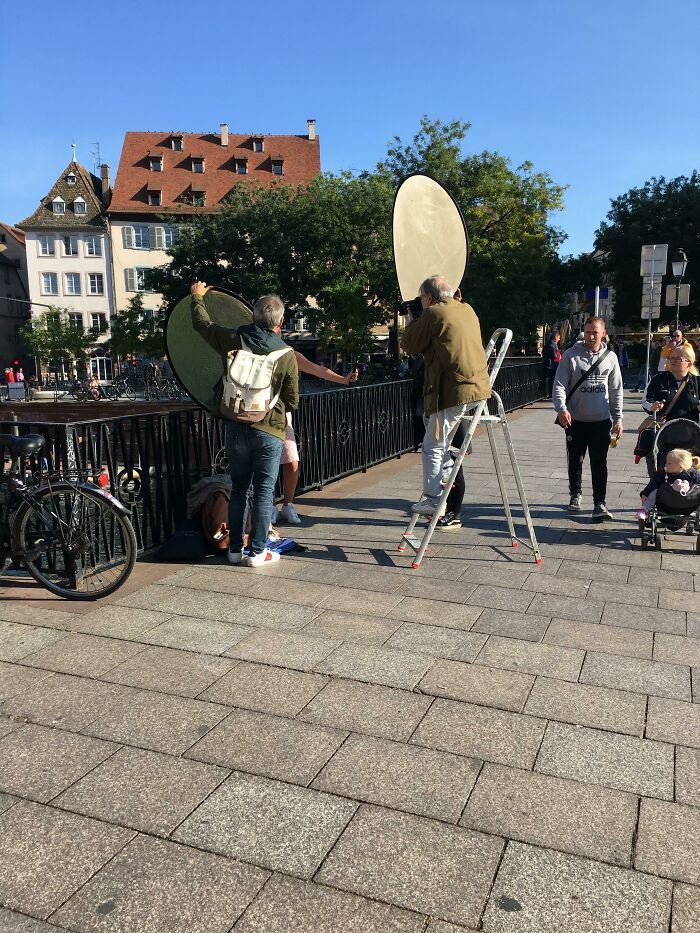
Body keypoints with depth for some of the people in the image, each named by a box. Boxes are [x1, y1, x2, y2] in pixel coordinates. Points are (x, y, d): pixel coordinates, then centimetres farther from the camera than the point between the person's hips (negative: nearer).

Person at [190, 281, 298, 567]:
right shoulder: (286, 354, -10)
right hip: (269, 432, -3)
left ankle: (235, 548, 20)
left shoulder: (233, 339, -4)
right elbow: (292, 402, -3)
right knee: (263, 492, 5)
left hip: (236, 428, 3)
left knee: (238, 489, 14)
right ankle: (257, 551, 9)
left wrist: (197, 297, 32)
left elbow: (201, 323, 14)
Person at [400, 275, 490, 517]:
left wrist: (411, 322, 18)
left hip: (453, 390, -9)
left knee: (433, 446, -1)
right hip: (479, 386, 9)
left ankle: (433, 500, 1)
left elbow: (409, 345, 1)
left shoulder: (432, 314, -7)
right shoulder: (468, 310, 16)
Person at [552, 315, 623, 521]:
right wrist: (562, 409, -24)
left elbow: (616, 391, 9)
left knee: (599, 463, -2)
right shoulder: (571, 355, -3)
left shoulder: (610, 357, 5)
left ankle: (599, 503, 4)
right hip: (575, 420, -1)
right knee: (575, 460, 12)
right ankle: (575, 494, 32)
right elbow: (559, 385, -7)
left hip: (601, 421, 1)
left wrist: (618, 419, 7)